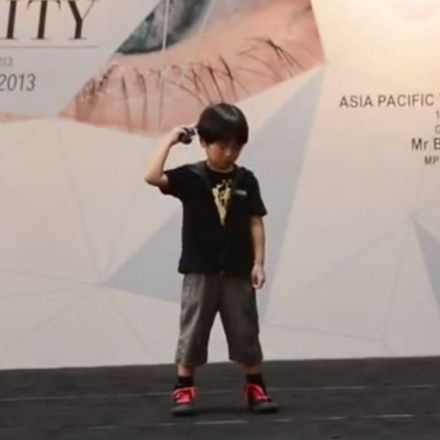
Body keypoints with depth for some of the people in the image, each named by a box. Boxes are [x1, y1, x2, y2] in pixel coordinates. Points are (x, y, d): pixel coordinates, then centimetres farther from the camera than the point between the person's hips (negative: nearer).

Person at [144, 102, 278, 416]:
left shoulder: (246, 180, 1)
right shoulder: (190, 177, -6)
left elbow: (255, 223, 3)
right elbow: (152, 177, -21)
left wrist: (258, 263, -2)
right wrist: (170, 141, -17)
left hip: (238, 272, 2)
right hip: (200, 271, -2)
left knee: (246, 333, 9)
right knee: (192, 332, 5)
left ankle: (256, 388, 19)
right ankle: (184, 390, 13)